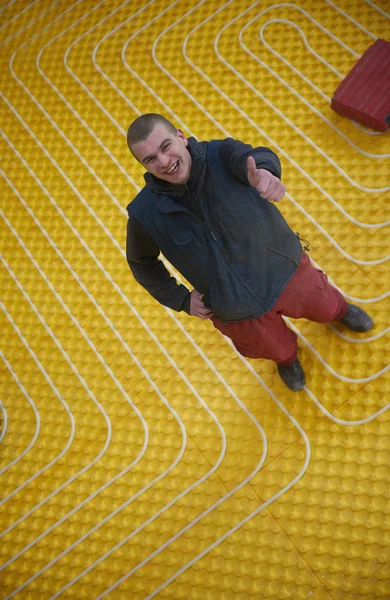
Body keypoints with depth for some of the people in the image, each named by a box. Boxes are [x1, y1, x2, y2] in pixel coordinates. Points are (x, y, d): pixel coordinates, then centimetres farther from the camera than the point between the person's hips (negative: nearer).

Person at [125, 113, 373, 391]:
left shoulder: (221, 154, -25)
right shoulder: (145, 213, -23)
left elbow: (254, 157, -49)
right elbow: (142, 263, -3)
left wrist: (263, 171, -73)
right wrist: (180, 299, -5)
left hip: (286, 269, 0)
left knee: (325, 307, 28)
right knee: (277, 348, 27)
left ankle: (341, 310, 68)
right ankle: (288, 359, 66)